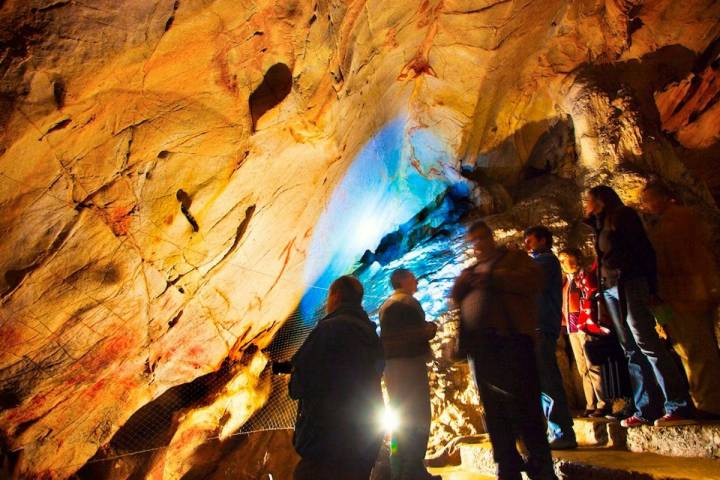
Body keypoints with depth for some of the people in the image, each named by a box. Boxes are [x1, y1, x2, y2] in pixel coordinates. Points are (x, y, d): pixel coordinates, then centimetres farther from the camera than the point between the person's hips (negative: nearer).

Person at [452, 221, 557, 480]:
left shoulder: (514, 257, 12)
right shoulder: (469, 270, 25)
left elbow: (533, 279, -6)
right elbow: (455, 298, 18)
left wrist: (492, 278, -8)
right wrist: (464, 281, -1)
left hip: (511, 338, -5)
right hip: (478, 345, 5)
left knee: (523, 407, -5)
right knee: (494, 411, 7)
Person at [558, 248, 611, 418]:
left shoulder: (585, 276, 0)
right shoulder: (565, 281, 19)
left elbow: (590, 299, -10)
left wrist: (588, 322, -17)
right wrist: (566, 323, 12)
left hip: (585, 325, -7)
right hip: (572, 327, 7)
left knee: (592, 366, -9)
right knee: (583, 369, 8)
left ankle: (604, 404, -2)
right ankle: (591, 405, 13)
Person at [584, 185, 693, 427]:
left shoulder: (624, 216, 1)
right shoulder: (600, 225, 22)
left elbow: (645, 250, -7)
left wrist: (650, 288, -15)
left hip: (629, 284, -8)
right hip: (610, 289, 8)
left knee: (645, 342, -15)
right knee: (631, 350, 3)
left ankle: (679, 407, -11)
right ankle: (646, 410, 3)